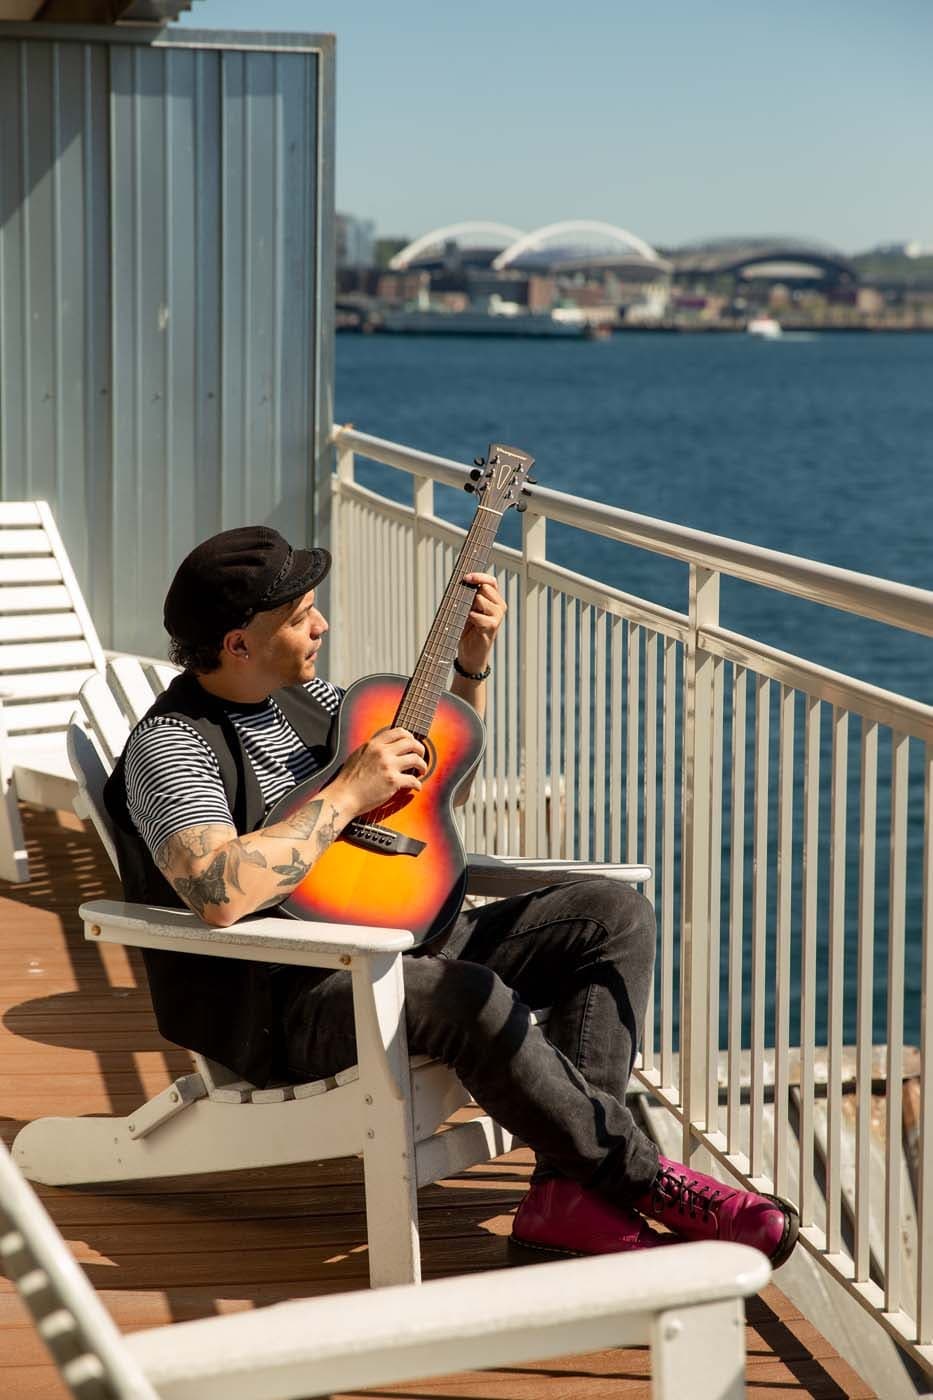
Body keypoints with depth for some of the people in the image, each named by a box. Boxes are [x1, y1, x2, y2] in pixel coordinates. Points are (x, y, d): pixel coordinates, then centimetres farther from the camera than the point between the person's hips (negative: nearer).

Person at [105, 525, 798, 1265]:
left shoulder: (301, 693, 13)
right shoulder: (171, 745, -13)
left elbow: (434, 779, 26)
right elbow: (220, 893, -33)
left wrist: (473, 665, 10)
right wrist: (349, 794, -22)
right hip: (277, 1003, -9)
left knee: (615, 913, -3)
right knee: (470, 997, -37)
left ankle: (568, 1191, -19)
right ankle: (644, 1178, -16)